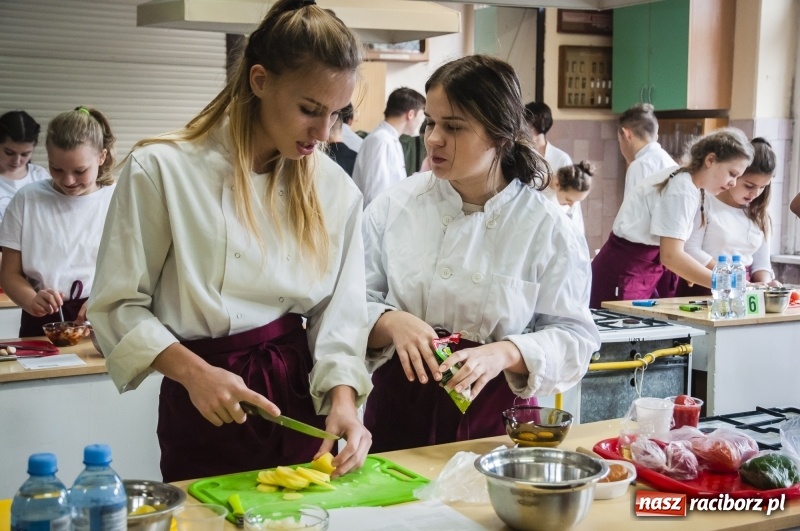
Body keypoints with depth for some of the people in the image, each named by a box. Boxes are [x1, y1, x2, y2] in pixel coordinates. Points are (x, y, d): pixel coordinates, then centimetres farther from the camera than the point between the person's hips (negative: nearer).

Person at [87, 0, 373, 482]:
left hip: (301, 395, 4)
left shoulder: (335, 188, -1)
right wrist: (193, 372, -21)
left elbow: (340, 311, -1)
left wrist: (342, 399, -16)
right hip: (206, 407, -3)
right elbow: (119, 304, -9)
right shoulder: (161, 170, -13)